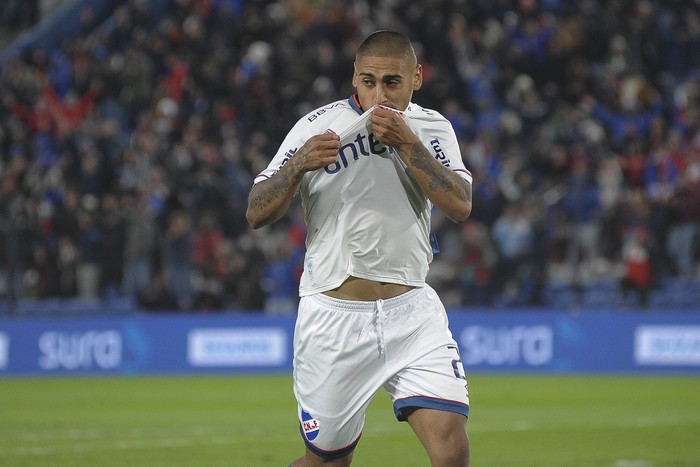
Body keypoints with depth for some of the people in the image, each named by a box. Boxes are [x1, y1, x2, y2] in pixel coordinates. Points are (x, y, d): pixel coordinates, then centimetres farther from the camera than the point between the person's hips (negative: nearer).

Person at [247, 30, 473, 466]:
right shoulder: (319, 127, -3)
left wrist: (406, 142, -18)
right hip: (334, 316, -2)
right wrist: (298, 165, -24)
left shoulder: (432, 129, 5)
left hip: (412, 311, 2)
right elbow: (257, 214, -6)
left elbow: (460, 206, -10)